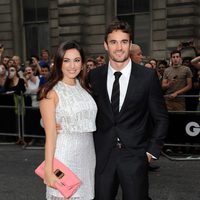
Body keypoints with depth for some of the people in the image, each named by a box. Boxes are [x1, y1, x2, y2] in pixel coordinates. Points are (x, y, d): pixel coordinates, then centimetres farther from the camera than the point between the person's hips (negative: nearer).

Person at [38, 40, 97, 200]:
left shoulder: (83, 88, 9)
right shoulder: (51, 92, -9)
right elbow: (50, 134, -13)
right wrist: (48, 171, -16)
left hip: (87, 155, 6)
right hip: (64, 157, -5)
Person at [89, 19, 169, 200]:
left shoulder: (148, 76, -5)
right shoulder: (94, 76, 1)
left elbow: (161, 118, 1)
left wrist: (152, 150, -2)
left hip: (135, 156, -2)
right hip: (102, 156, 2)